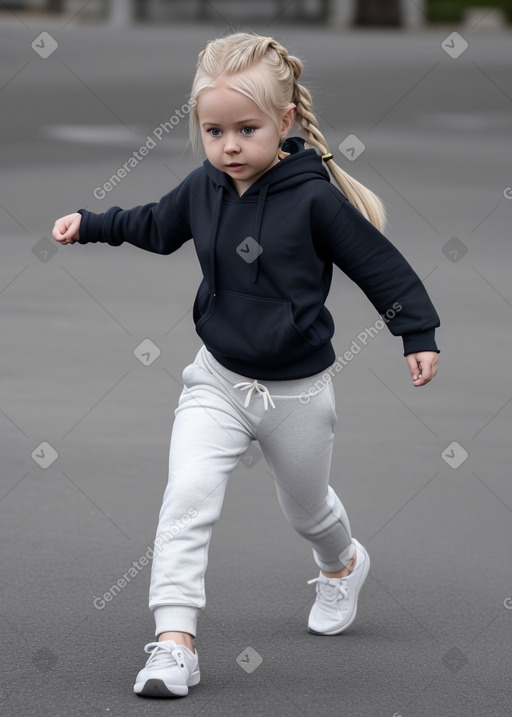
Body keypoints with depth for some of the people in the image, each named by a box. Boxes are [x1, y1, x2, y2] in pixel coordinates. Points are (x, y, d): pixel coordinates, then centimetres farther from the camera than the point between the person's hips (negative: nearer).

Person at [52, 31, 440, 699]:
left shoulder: (314, 199, -20)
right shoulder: (203, 188, -6)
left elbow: (379, 262, -12)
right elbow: (156, 225, 17)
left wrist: (419, 333, -11)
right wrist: (90, 224, 14)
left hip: (297, 392, -2)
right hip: (218, 380, 3)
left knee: (306, 506, 20)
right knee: (187, 495, -17)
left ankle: (343, 564, 55)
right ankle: (175, 640, -18)